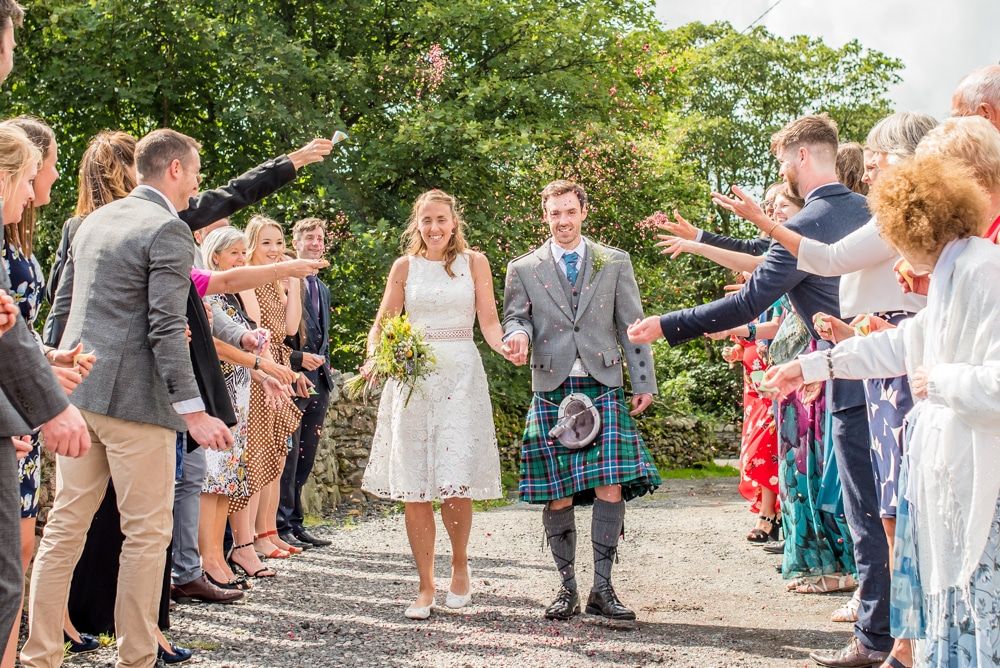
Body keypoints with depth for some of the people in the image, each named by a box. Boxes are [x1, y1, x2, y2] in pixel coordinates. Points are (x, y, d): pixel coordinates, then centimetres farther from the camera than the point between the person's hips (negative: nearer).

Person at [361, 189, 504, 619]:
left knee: (454, 483, -10)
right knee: (413, 489, -1)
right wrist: (373, 356, -11)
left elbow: (489, 321, 3)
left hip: (461, 374, -1)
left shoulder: (474, 262, 8)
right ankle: (426, 586, 8)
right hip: (411, 375, 1)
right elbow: (383, 322, 9)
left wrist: (505, 346, -18)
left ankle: (460, 566, 15)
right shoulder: (405, 266, 10)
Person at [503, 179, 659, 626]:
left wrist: (644, 382, 7)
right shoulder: (524, 269, 11)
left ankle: (602, 590, -2)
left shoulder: (615, 263, 12)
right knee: (558, 495, 0)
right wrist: (519, 335, -16)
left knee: (610, 486, -10)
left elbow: (632, 325, 11)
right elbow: (514, 318, 9)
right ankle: (567, 587, 12)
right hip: (550, 391, 0)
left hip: (603, 387, 0)